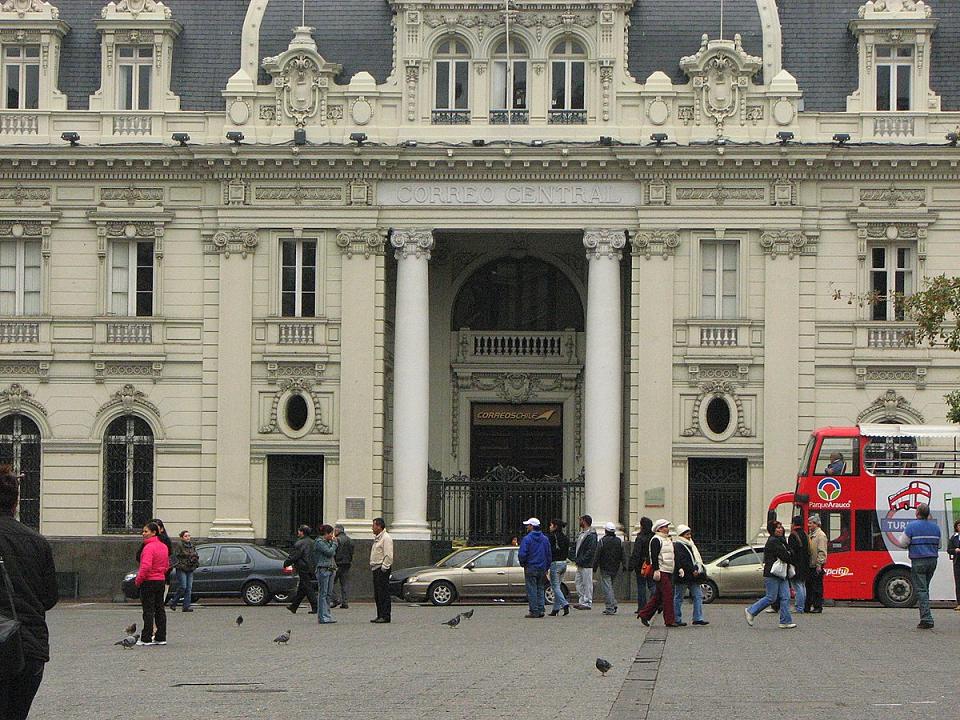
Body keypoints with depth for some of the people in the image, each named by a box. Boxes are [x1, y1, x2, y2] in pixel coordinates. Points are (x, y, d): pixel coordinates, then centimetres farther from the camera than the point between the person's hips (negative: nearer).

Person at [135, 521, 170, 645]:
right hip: (161, 581, 8)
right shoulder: (163, 547, 10)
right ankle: (161, 638, 14)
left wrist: (138, 580, -14)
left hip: (149, 582, -8)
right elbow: (167, 565, 18)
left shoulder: (149, 547, -18)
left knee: (148, 611, -4)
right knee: (159, 609, 11)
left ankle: (146, 639, -2)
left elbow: (146, 566, -25)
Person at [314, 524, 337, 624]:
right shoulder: (319, 542, -8)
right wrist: (334, 543, -4)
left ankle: (327, 615, 12)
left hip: (331, 570, 9)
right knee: (323, 593, -8)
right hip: (323, 569, -9)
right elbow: (329, 552, -16)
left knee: (328, 594, 9)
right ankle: (323, 617, -8)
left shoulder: (328, 542, 18)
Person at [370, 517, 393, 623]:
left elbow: (389, 556, -18)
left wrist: (384, 567, -19)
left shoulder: (386, 538, -11)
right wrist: (372, 565, 17)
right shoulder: (377, 538, 20)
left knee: (384, 593, -10)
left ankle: (385, 616, -10)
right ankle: (380, 615, 14)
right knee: (377, 594, 10)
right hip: (376, 569, 10)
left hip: (382, 569, -10)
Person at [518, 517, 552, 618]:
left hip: (530, 568, -6)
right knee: (540, 590, 11)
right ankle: (541, 610, 8)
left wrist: (523, 564, 3)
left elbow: (522, 554, -15)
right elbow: (549, 554, 11)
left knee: (532, 590, -3)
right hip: (542, 568, 6)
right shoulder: (545, 539, 9)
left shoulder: (527, 539, -11)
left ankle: (534, 611, -5)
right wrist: (546, 568, 17)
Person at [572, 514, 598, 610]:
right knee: (579, 583, 11)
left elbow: (591, 551, -18)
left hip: (587, 565, -9)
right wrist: (575, 558, 6)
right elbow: (575, 546, 22)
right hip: (579, 564, 9)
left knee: (587, 584, -5)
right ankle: (581, 601, 16)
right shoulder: (580, 534, 17)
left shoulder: (591, 535, -12)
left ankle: (588, 603, -2)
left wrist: (581, 560, -19)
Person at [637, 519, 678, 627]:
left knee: (658, 596, 11)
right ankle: (670, 620, -12)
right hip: (661, 572, -10)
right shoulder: (656, 540, -9)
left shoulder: (667, 540, 22)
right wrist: (656, 570, -24)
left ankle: (644, 614, 18)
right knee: (668, 594, -12)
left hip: (667, 572, 10)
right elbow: (654, 556, -17)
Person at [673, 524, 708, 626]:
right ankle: (676, 619, 7)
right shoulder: (678, 545, -10)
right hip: (683, 575, -9)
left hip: (692, 576, 9)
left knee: (698, 596, 1)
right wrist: (692, 570, -24)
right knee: (678, 598, 1)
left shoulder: (690, 545, 19)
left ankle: (698, 618, 0)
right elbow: (682, 560, -20)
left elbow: (696, 559, 24)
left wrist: (699, 570, 11)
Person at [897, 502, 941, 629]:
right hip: (932, 560, 6)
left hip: (918, 561, -6)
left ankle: (927, 620, -13)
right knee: (925, 589, 16)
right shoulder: (935, 527, 9)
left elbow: (902, 543, -6)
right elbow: (938, 545, 20)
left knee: (921, 590, -5)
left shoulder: (912, 526, -10)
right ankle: (926, 618, 17)